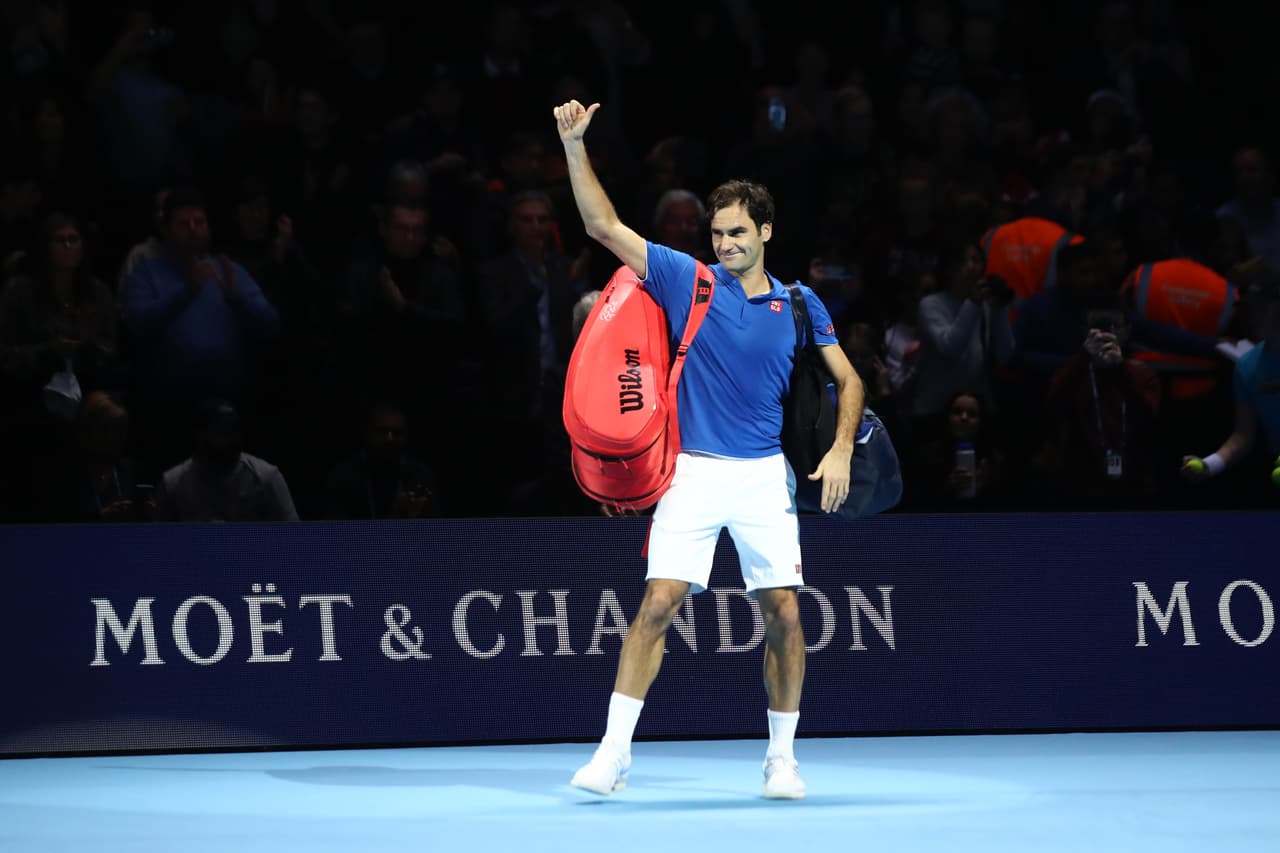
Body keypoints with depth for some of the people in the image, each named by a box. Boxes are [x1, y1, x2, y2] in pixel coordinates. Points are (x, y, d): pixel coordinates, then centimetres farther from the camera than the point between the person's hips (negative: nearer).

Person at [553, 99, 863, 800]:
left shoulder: (799, 306, 6)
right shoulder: (687, 281, 3)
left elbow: (848, 381, 10)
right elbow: (604, 226, 0)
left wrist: (840, 451, -6)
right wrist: (574, 144, -8)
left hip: (764, 477, 1)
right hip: (692, 472, -1)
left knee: (784, 613, -2)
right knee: (658, 604, -9)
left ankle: (782, 756, 13)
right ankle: (614, 750, -4)